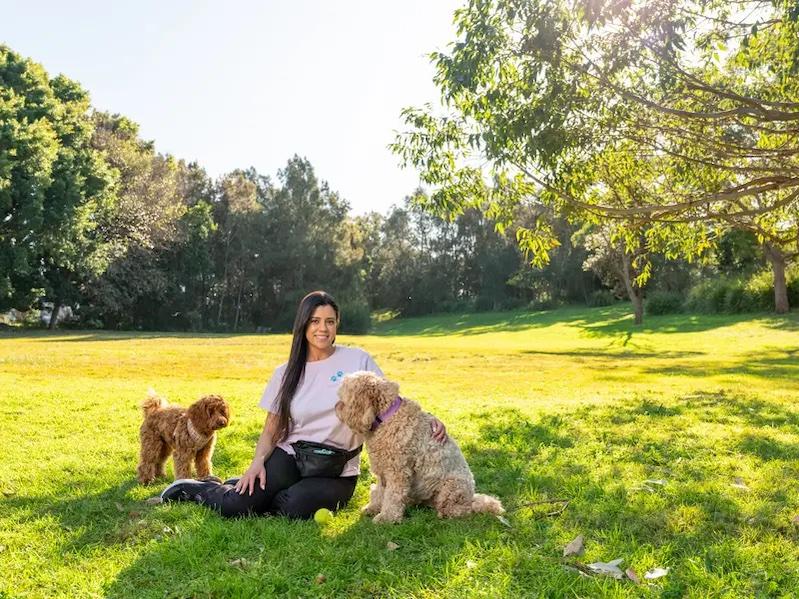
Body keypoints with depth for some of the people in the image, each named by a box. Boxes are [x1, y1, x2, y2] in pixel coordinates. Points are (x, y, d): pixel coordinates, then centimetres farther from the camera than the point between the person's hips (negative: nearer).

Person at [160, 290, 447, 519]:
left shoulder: (357, 360, -1)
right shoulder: (286, 373, 6)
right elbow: (271, 430, 7)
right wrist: (258, 461, -12)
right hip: (290, 457, 2)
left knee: (296, 507, -33)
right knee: (234, 506, -19)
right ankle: (195, 488, 15)